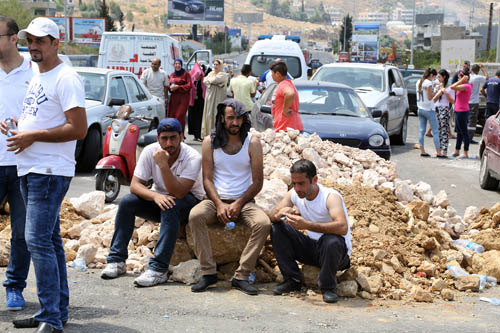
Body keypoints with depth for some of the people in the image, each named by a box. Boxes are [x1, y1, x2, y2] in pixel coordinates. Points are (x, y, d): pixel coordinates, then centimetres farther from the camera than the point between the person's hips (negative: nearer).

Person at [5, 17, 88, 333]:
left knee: (38, 240, -15)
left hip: (51, 171, -10)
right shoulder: (36, 78, 18)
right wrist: (16, 128, 10)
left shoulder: (66, 78, -12)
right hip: (29, 169, 10)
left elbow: (78, 129, -19)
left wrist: (33, 136, -17)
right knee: (50, 241, 13)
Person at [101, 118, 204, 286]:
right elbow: (135, 185, -14)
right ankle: (116, 261, -16)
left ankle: (158, 269, -39)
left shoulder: (192, 157, -24)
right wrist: (155, 196, -33)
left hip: (189, 201, -4)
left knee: (170, 207, -37)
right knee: (126, 202, -20)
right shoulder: (150, 151, -12)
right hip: (159, 197, 4)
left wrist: (163, 165, -43)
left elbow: (178, 193, -34)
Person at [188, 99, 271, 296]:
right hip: (216, 200, 0)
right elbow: (207, 179, 1)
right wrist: (219, 204, -15)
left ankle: (242, 276, -24)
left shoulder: (252, 143, 3)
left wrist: (238, 204, -13)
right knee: (195, 215, -32)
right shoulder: (210, 142, 5)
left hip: (243, 201, 0)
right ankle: (208, 272, -26)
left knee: (264, 223, -30)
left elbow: (257, 182, 1)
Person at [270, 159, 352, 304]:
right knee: (277, 228, -9)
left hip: (338, 253, -6)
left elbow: (342, 227, -41)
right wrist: (280, 213, -28)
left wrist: (307, 224, -47)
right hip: (311, 248, 6)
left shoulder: (330, 197, -24)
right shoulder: (294, 194, -5)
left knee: (331, 241, -40)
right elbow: (272, 215, -2)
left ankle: (328, 287, -14)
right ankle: (292, 280, -3)